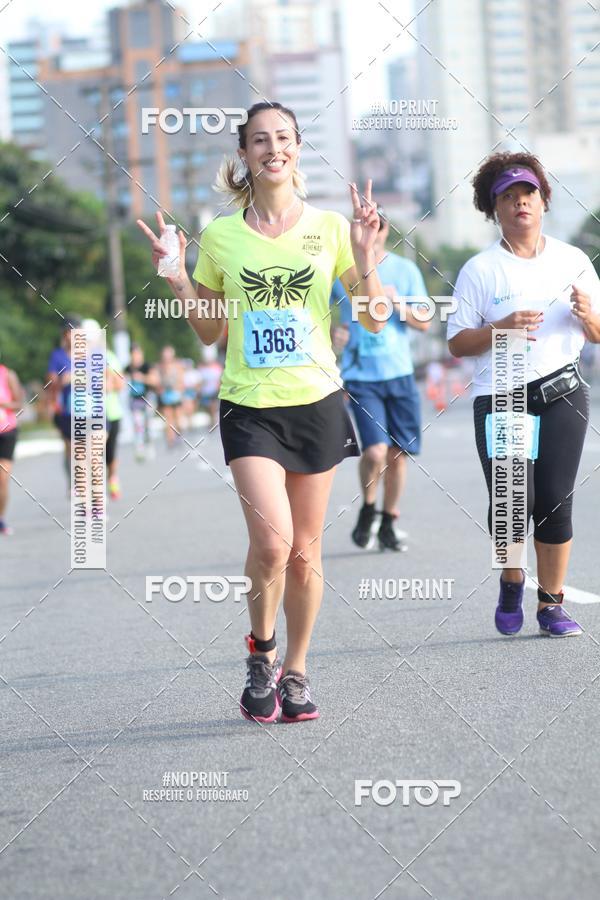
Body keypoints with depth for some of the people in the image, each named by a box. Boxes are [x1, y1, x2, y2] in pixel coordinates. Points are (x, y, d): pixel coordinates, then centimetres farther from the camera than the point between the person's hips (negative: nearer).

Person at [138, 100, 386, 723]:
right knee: (271, 542, -18)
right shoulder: (220, 237, 3)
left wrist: (364, 258, -11)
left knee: (304, 551, 5)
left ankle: (294, 673, 21)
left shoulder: (329, 227, 2)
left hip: (316, 400, 1)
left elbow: (373, 322, 4)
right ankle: (261, 652, 7)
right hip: (249, 405, -1)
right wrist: (177, 279, -2)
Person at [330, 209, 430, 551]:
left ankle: (389, 523, 21)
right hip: (360, 377, -2)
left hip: (400, 373, 2)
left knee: (398, 453, 4)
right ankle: (368, 510, 12)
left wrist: (398, 304, -13)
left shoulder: (405, 270, 6)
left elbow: (424, 323, 5)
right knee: (375, 452, -15)